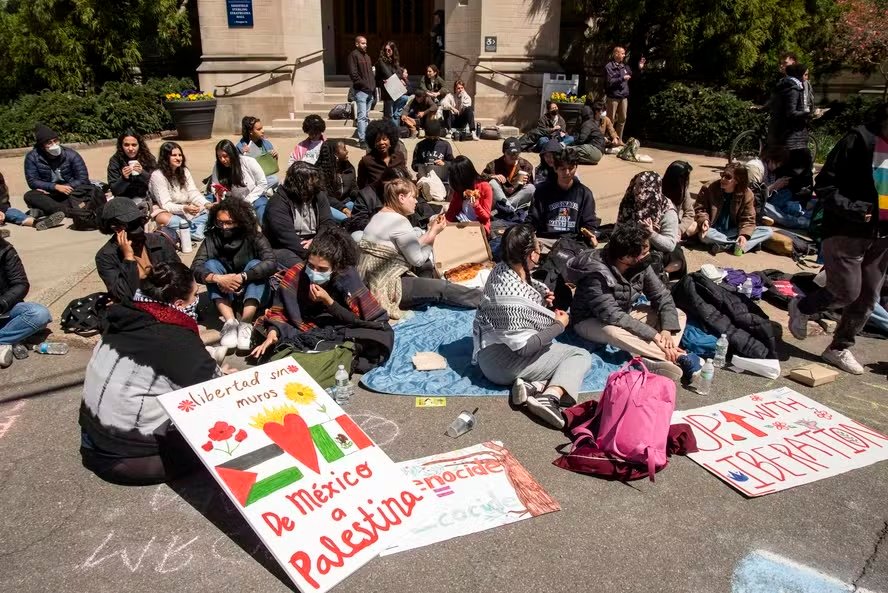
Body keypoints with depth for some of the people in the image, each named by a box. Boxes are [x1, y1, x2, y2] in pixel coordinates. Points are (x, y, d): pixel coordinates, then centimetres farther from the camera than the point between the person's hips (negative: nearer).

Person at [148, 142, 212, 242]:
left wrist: (207, 204, -26)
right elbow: (166, 205, -20)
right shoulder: (157, 175, -14)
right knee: (164, 219, -40)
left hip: (186, 210, 6)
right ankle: (199, 234, -39)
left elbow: (193, 193, -5)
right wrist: (184, 208, -39)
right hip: (165, 210, -6)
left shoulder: (184, 171, 5)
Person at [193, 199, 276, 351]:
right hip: (224, 294, 2)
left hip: (254, 294, -2)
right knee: (211, 264, -20)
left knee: (255, 264, -26)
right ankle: (230, 322, -34)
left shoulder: (254, 237, -15)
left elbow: (271, 264, -31)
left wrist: (241, 277, -41)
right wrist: (218, 279, -40)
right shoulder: (212, 238, -11)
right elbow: (195, 268, -21)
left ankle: (245, 324, -40)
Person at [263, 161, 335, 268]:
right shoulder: (278, 203, -15)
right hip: (284, 249, -5)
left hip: (314, 245, 5)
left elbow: (327, 223, -1)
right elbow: (287, 237, -24)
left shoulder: (319, 195, 4)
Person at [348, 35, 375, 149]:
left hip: (370, 91, 8)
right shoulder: (353, 55, -4)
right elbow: (353, 73, -12)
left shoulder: (367, 56, 22)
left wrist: (374, 88, 13)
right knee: (362, 116, -12)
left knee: (366, 116, 11)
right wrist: (363, 84, -15)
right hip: (361, 91, -8)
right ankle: (362, 140, -13)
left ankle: (365, 138, 15)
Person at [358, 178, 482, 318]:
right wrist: (434, 233, -1)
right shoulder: (399, 221, -17)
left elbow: (411, 249, 12)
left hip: (371, 283, 10)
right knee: (442, 287, -8)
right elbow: (417, 260, -11)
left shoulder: (379, 216, 12)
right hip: (384, 289, -10)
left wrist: (430, 231, 10)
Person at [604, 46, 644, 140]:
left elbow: (633, 77, 22)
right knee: (610, 120, -1)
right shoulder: (609, 66, -7)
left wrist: (640, 69, 9)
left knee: (622, 119, 12)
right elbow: (609, 82, -17)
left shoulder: (625, 66, 11)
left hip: (624, 97, 7)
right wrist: (622, 78, -14)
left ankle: (619, 139, 22)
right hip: (613, 97, -6)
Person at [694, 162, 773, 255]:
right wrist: (704, 220, -24)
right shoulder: (709, 188, -9)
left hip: (733, 232, 3)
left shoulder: (746, 194, -6)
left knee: (768, 232, -16)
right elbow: (699, 208, -1)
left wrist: (744, 234, -23)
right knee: (704, 235, -39)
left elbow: (748, 219, -3)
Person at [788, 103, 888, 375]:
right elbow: (824, 186, -14)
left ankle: (839, 348, 24)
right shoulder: (859, 141, -13)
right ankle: (801, 308, 24)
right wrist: (854, 210, -21)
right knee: (847, 292, -5)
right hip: (846, 231, -6)